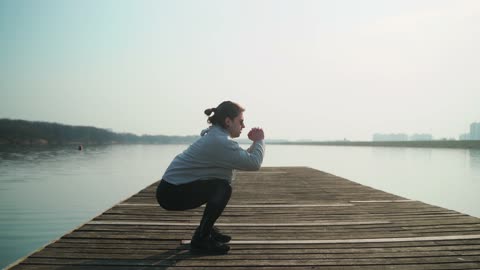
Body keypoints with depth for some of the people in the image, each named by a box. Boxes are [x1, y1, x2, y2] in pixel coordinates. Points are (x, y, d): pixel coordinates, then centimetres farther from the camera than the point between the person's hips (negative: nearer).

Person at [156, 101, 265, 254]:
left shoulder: (215, 136, 10)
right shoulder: (219, 141, -22)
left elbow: (243, 159, 14)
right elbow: (254, 164, -23)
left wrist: (254, 143, 3)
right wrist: (259, 141, -7)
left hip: (176, 186, 10)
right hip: (171, 193, -10)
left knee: (222, 185, 13)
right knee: (223, 189, -19)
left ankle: (206, 229, 23)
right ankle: (200, 240, -6)